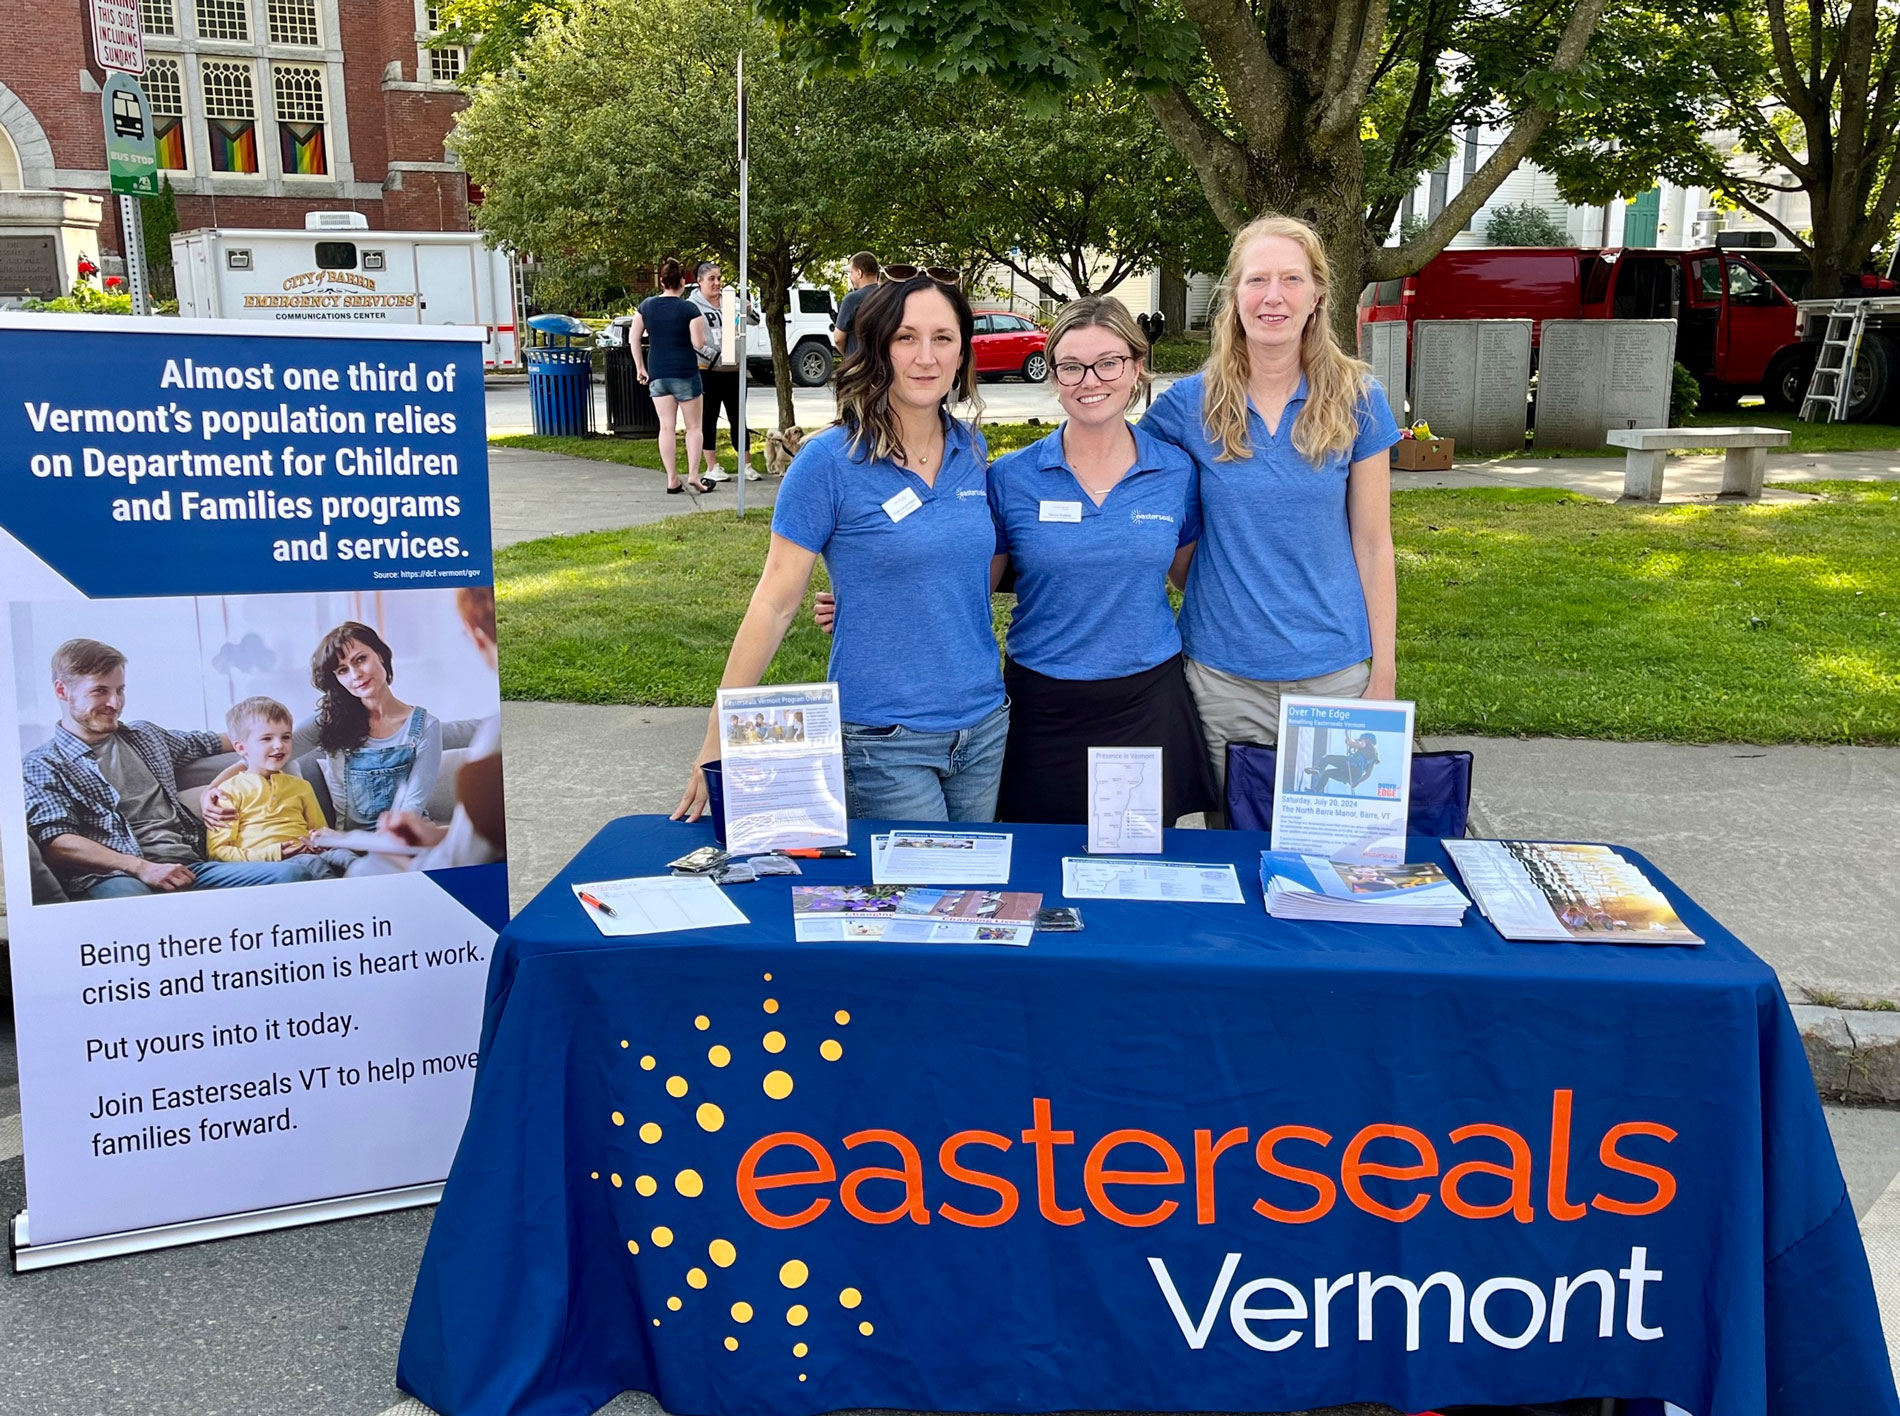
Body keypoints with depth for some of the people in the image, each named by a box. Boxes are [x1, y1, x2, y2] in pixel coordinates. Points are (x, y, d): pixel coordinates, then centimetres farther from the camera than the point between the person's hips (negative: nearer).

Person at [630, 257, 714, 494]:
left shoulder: (646, 305, 3)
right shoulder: (689, 309, -10)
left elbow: (633, 338, 6)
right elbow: (698, 343, -11)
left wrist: (640, 367, 13)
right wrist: (701, 326, 8)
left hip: (657, 373, 4)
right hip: (685, 372, -4)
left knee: (667, 426, 7)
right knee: (693, 426, 8)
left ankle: (672, 479, 6)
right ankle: (693, 475, -1)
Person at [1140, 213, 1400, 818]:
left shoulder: (1357, 399, -1)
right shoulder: (1188, 404, -2)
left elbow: (1372, 543, 2)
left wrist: (1383, 671, 0)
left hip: (1332, 672, 0)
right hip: (1222, 673, 0)